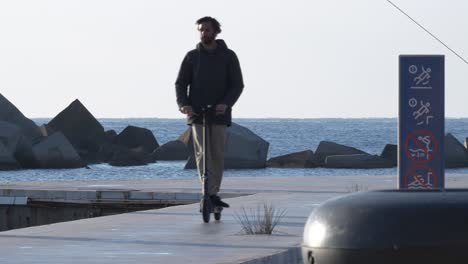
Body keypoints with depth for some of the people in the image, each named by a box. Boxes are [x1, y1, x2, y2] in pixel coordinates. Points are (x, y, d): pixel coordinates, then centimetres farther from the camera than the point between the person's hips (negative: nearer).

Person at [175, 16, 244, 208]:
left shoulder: (228, 56, 5)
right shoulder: (192, 56, 8)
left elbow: (237, 84, 0)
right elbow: (181, 83, 7)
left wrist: (226, 103, -18)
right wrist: (183, 104, -12)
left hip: (219, 113, 0)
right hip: (197, 113, 0)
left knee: (217, 155, 0)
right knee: (202, 154, -8)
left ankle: (213, 194, 6)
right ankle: (208, 194, -11)